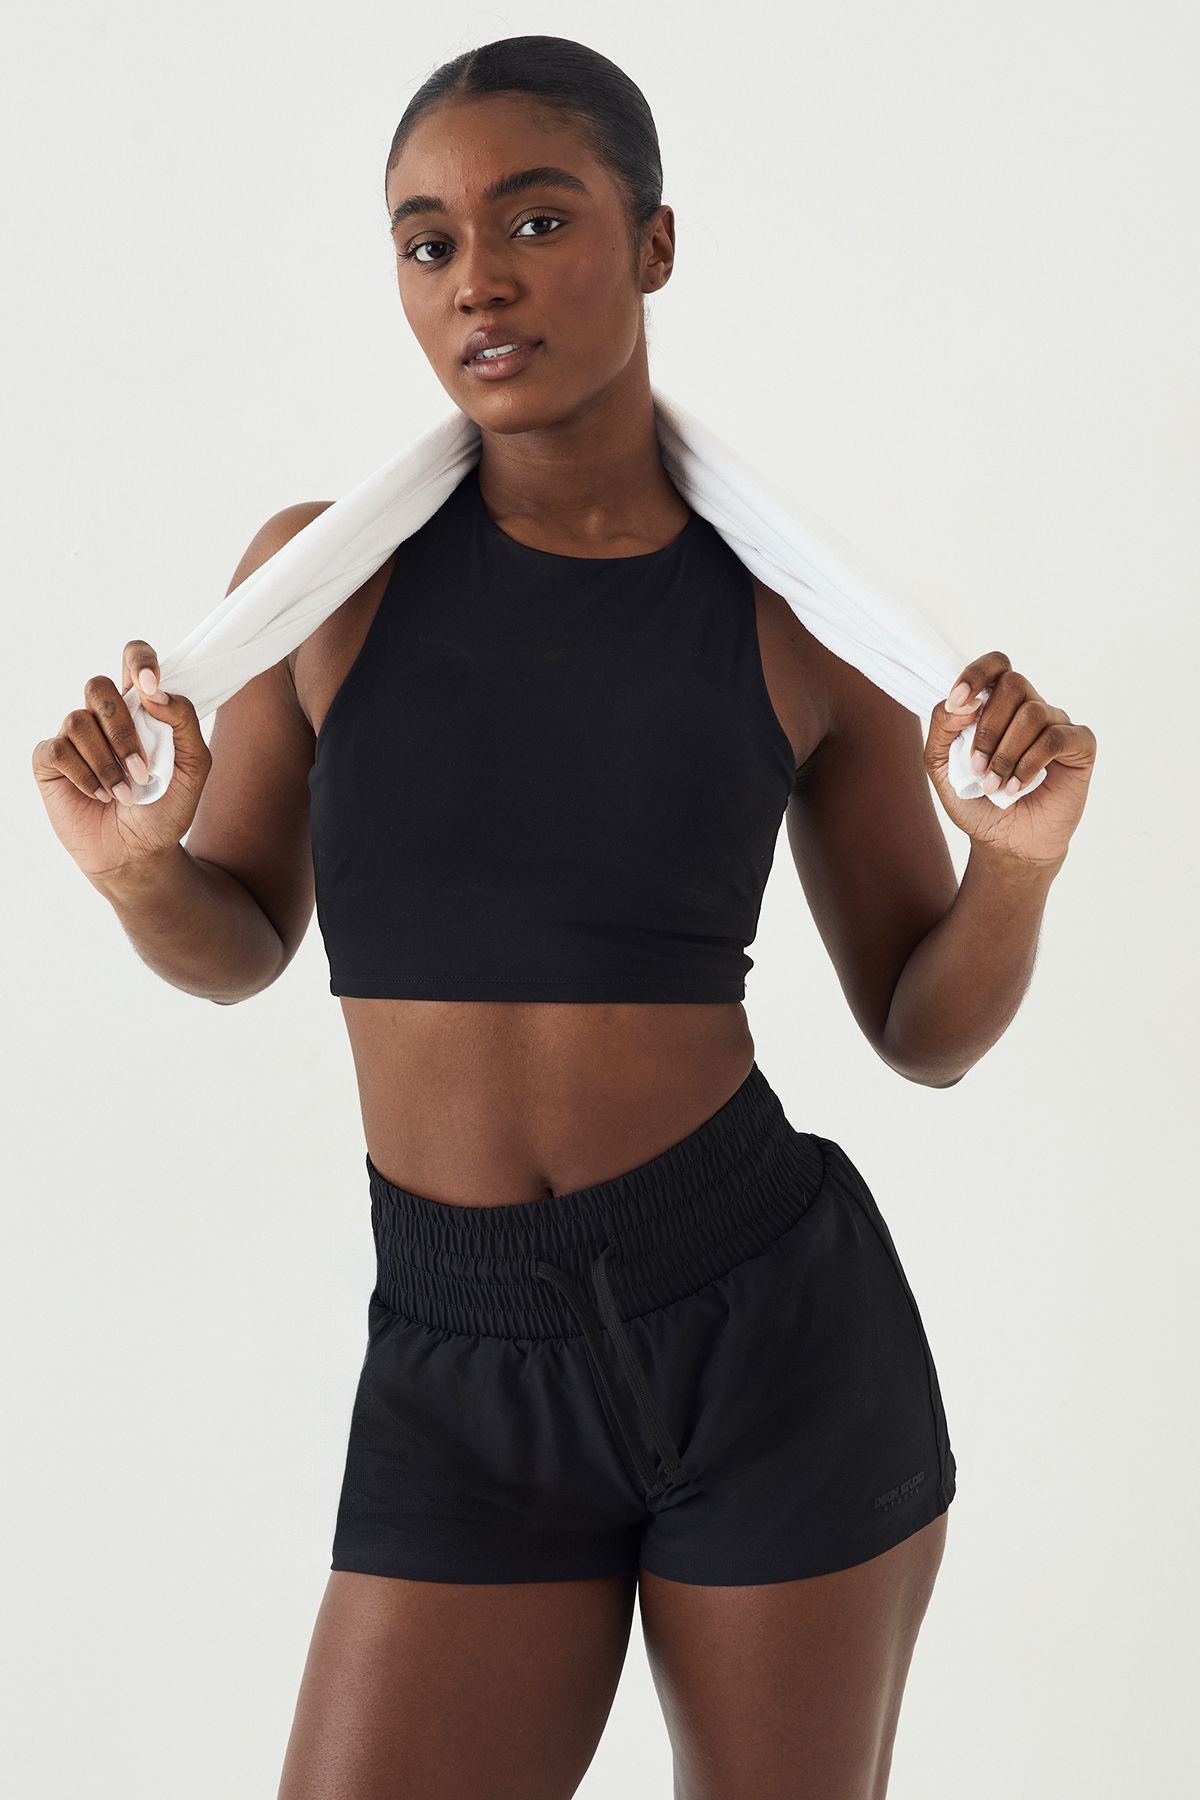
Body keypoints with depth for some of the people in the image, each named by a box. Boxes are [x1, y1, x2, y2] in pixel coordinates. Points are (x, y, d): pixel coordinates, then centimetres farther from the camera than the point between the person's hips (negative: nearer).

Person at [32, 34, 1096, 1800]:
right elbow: (237, 941, 11)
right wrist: (131, 865, -12)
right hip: (464, 1386, 1)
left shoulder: (804, 626, -2)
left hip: (772, 1332, -1)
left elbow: (926, 1029, 6)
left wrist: (1021, 860, -15)